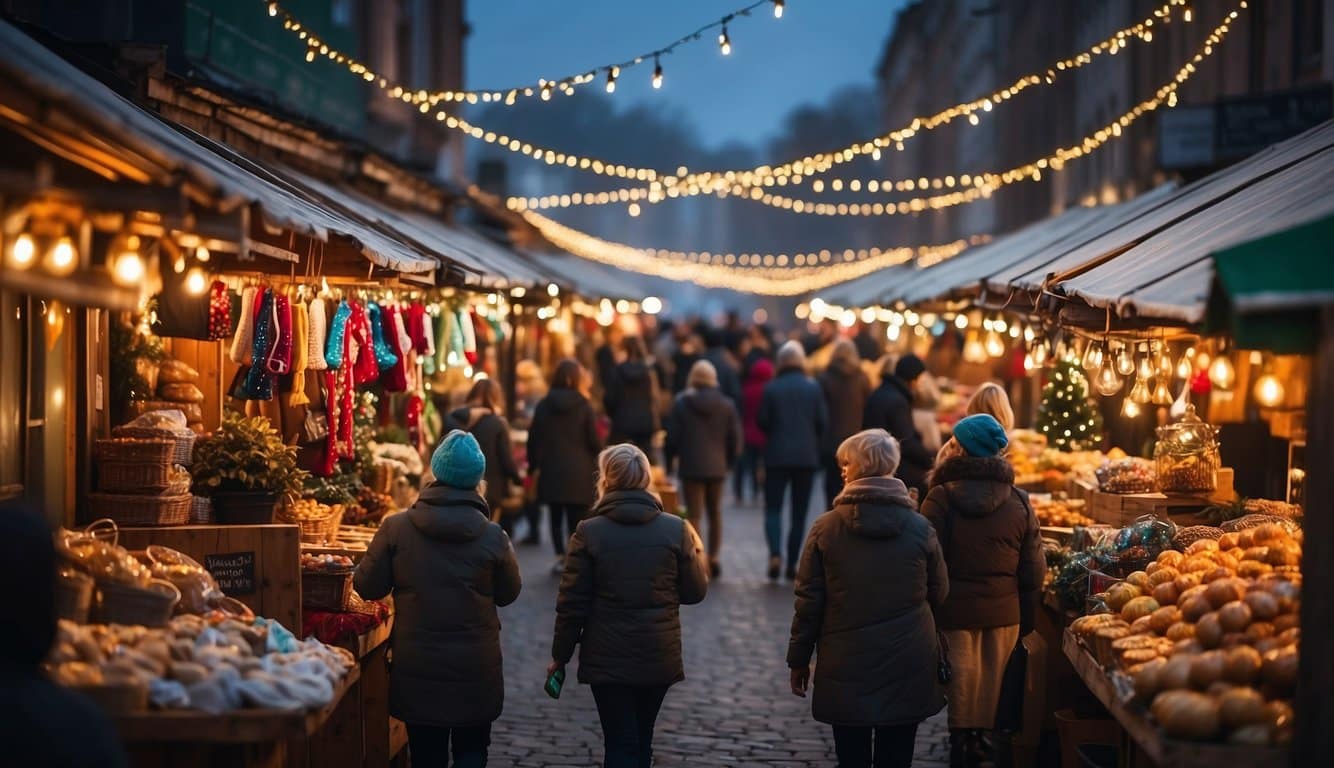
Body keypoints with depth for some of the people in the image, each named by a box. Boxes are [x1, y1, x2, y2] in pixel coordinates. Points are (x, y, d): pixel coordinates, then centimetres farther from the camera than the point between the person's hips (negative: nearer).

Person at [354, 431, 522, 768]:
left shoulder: (396, 528, -11)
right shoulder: (493, 537, -12)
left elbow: (367, 588, -3)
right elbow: (508, 594, 3)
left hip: (417, 668, 1)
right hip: (475, 670, -1)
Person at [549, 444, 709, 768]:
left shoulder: (588, 533, -10)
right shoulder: (676, 530, -5)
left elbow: (572, 604, -8)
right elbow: (695, 592, 2)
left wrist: (560, 656, 4)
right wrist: (696, 553, 20)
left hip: (607, 659, -2)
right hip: (659, 657, 2)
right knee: (641, 741, 19)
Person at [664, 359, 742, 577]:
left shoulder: (681, 403, -5)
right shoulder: (726, 405, 2)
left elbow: (672, 437, -4)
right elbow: (735, 437, 2)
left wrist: (669, 461, 9)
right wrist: (729, 461, 16)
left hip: (691, 466, -3)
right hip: (717, 466, 3)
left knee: (694, 515, -2)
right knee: (715, 513, 17)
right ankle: (714, 558, 17)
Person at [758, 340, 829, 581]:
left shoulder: (771, 388, -6)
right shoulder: (813, 388, -3)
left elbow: (761, 421, -4)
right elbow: (823, 422, -3)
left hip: (777, 455, -1)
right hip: (806, 457, 1)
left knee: (773, 508, 4)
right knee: (799, 512, 8)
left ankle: (775, 554, -18)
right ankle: (792, 563, 6)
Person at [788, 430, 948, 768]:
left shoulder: (825, 528, -7)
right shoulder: (920, 528, -4)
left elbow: (809, 600, -3)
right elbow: (939, 593, 6)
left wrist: (799, 659, 6)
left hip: (846, 668, 0)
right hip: (908, 667, 1)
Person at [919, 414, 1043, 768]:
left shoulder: (941, 497, -12)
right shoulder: (1019, 502, -2)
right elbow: (1032, 569, 2)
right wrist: (1027, 618, 12)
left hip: (956, 608, -2)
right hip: (1004, 608, 2)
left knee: (962, 676, 8)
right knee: (993, 675, 13)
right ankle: (980, 737, 21)